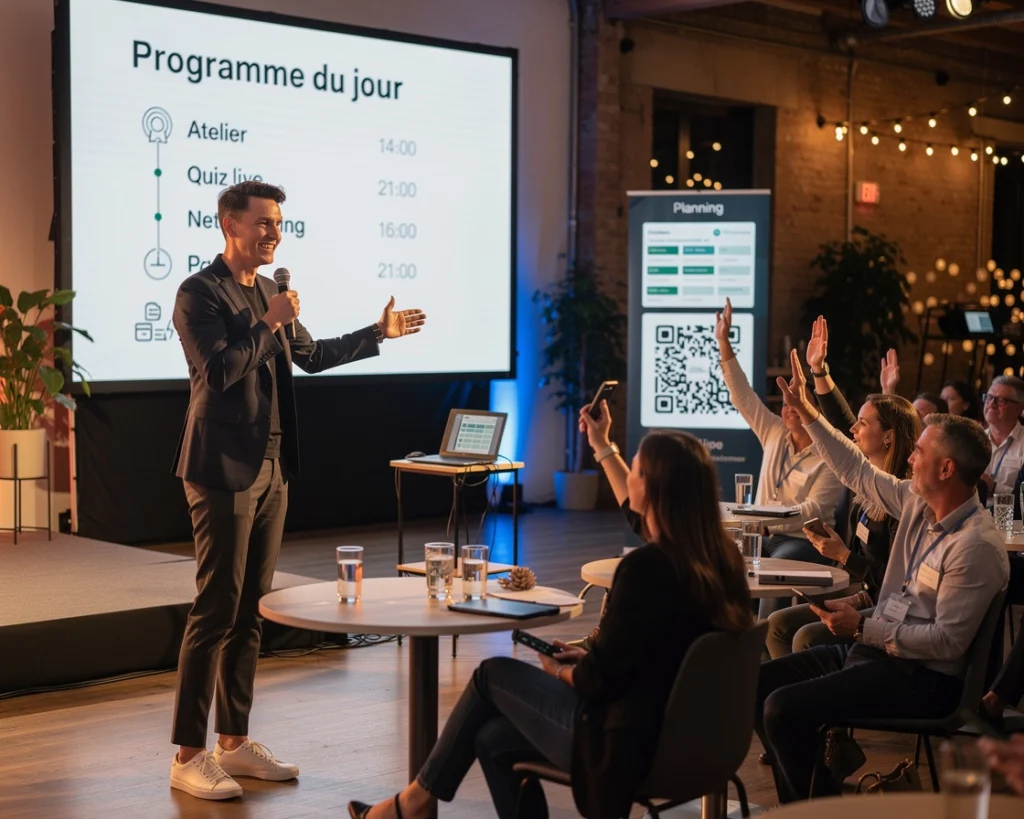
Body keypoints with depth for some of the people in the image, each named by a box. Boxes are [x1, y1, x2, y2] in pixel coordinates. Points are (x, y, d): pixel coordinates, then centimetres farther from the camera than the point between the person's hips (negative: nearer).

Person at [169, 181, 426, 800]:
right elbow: (219, 371, -21)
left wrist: (380, 332, 27)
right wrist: (267, 323, -16)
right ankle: (188, 756, -1)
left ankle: (235, 742, 19)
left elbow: (311, 355, 26)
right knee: (216, 610, -7)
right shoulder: (200, 294, -9)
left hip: (271, 470, 8)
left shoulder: (268, 291, 14)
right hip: (224, 471, -8)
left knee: (251, 609, 11)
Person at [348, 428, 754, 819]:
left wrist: (561, 672, 2)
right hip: (681, 739, 8)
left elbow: (600, 678, -18)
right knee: (493, 739, 16)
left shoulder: (648, 565, -26)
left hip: (625, 746, -8)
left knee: (492, 674, 12)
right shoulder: (717, 556, -1)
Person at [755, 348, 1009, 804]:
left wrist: (863, 628, -20)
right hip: (877, 647, 9)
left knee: (784, 708, -22)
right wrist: (807, 413, 15)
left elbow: (948, 642, -23)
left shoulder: (976, 546, -22)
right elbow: (857, 472, 16)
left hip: (922, 678, -9)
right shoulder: (917, 503, 4)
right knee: (760, 682, 6)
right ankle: (799, 800, 12)